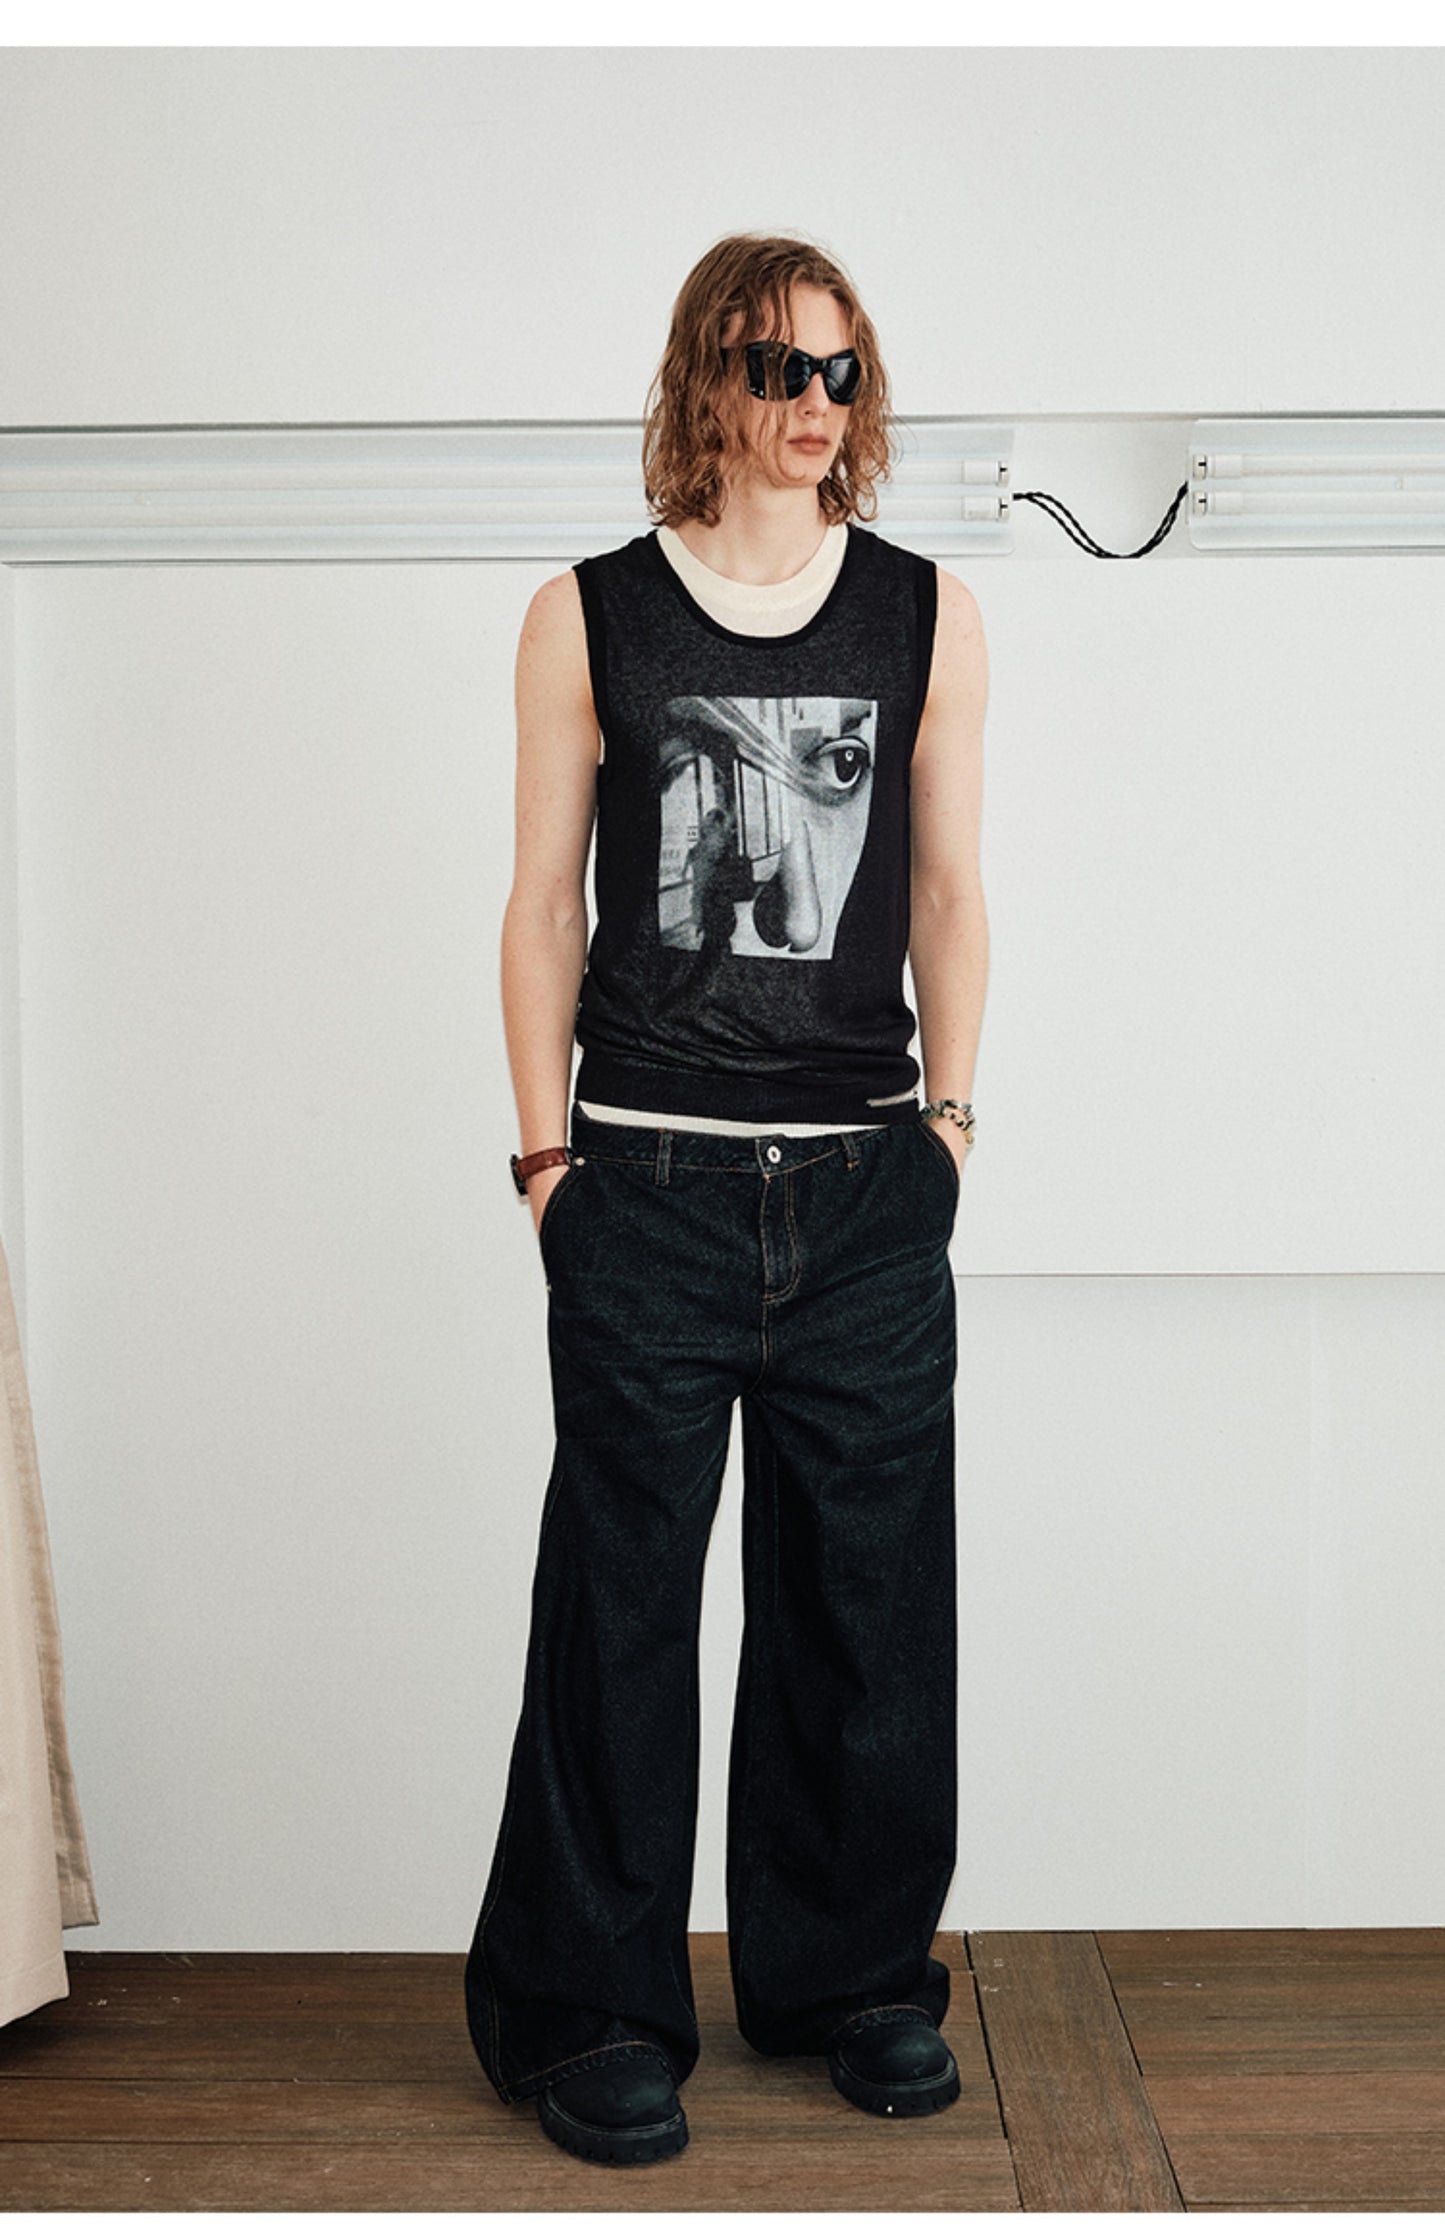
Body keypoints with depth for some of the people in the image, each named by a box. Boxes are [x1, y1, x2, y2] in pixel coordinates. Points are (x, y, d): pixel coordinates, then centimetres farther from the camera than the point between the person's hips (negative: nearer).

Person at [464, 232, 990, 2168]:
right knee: (622, 1592, 3)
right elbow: (544, 900, 4)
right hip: (651, 1179, -2)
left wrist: (950, 1106, 5)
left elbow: (949, 885, 11)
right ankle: (590, 2010, 18)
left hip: (870, 1177, 2)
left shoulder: (931, 615, 9)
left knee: (866, 1588, 9)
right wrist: (545, 1146, -1)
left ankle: (850, 1973, 28)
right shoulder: (590, 617, 4)